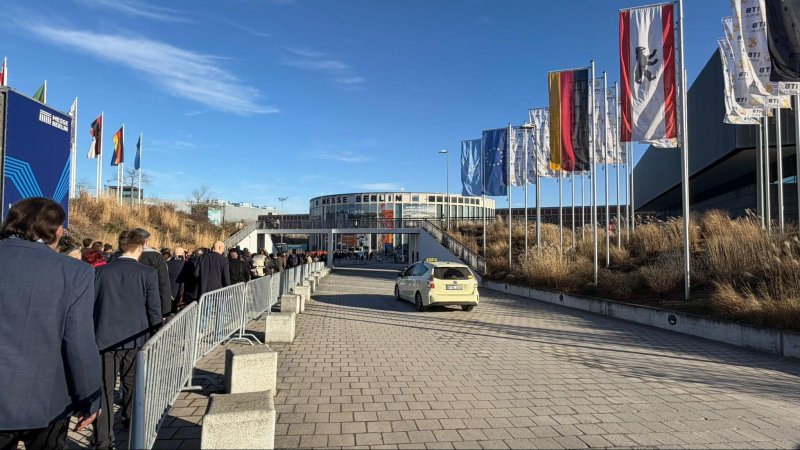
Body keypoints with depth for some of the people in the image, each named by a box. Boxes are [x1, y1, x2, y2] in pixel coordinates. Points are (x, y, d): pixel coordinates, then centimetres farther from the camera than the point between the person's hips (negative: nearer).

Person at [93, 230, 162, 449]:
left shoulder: (100, 271, -2)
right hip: (135, 338, 0)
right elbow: (154, 309, -5)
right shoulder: (148, 273, -8)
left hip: (105, 338, 1)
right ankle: (130, 419, 37)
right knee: (131, 384, 19)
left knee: (105, 389, 4)